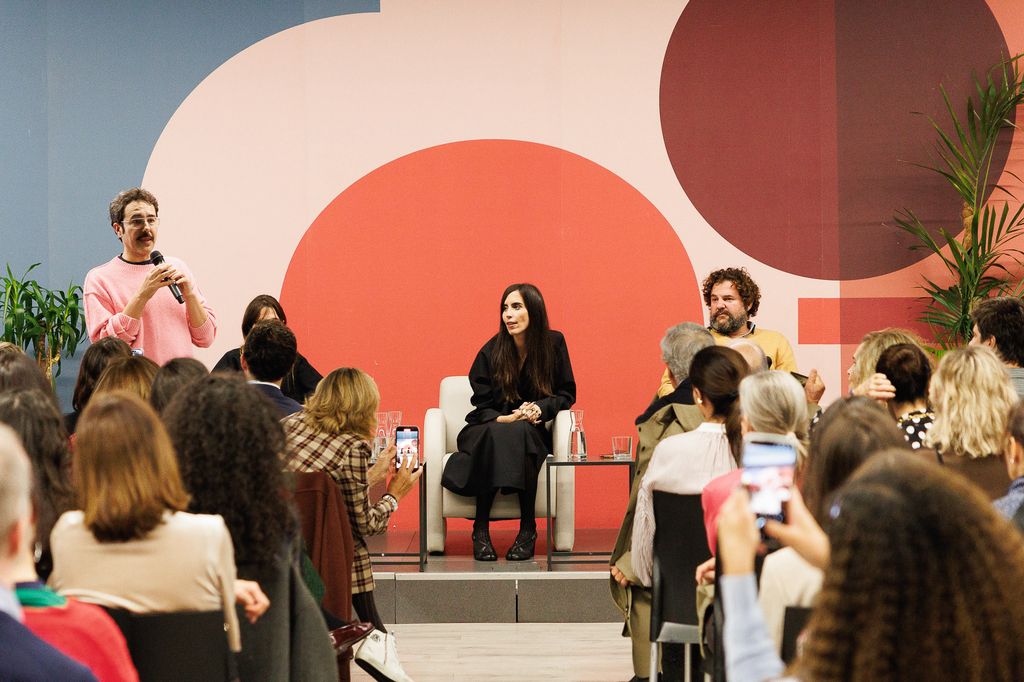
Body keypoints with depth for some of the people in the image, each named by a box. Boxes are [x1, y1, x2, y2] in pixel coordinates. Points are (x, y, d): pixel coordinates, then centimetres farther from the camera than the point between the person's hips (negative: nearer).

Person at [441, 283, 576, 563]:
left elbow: (567, 394, 5)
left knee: (519, 433, -37)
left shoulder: (554, 343, -1)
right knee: (496, 434, -37)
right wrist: (505, 419, -22)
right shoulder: (491, 351, -4)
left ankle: (528, 529, -30)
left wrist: (540, 408, -15)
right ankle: (481, 529, -31)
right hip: (488, 430, 0)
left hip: (533, 432, 0)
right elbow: (482, 407, 0)